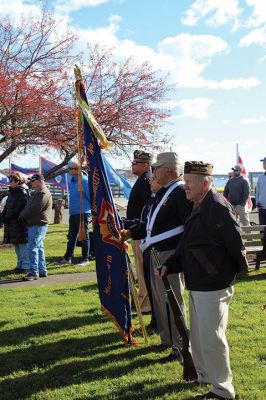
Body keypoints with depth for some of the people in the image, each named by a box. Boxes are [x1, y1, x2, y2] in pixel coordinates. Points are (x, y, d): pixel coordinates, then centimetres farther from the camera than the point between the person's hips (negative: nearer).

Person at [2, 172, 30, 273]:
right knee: (16, 244, 13)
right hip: (12, 223, 9)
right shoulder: (12, 192, 15)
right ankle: (20, 264, 22)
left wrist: (8, 217, -15)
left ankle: (25, 265, 1)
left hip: (21, 223, -9)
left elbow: (19, 208, -18)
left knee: (22, 243, -5)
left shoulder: (23, 192, -12)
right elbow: (7, 206, 19)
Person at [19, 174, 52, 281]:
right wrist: (22, 216, 0)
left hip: (38, 225, -10)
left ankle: (34, 272, -10)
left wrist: (22, 216, -7)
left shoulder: (44, 193, -14)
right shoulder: (35, 193, 19)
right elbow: (28, 207, 19)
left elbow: (34, 209, -20)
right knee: (39, 248, 14)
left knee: (32, 248, -12)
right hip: (34, 224, 10)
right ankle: (42, 271, 20)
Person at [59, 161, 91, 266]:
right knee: (71, 236, 13)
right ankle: (68, 257, 20)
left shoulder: (84, 181, -14)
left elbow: (90, 196, -12)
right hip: (72, 213, 8)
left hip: (82, 213, -8)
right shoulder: (71, 181, 13)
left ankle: (85, 259, 6)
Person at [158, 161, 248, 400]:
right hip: (197, 285, 10)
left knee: (211, 337, -1)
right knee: (198, 335, 22)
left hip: (213, 287, -10)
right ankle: (203, 374, 40)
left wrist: (236, 272, -4)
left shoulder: (218, 208, -20)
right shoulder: (198, 208, 12)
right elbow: (186, 245, 15)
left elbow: (236, 246, -19)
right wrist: (169, 266, 4)